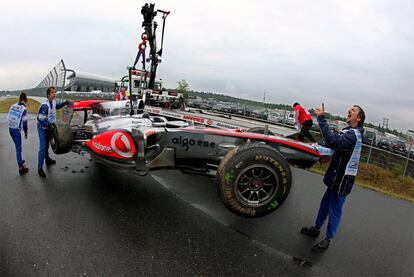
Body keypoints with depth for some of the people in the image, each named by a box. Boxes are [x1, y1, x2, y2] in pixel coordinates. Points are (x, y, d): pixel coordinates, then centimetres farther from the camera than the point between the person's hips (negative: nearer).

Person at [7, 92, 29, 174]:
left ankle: (20, 161, 36)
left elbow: (8, 117, 8)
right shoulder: (24, 109, -13)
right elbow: (24, 122, -13)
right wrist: (26, 132, -2)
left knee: (17, 146, 22)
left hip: (10, 128, 6)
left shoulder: (13, 106, 4)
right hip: (17, 130, -6)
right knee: (18, 148, -2)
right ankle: (21, 167, 0)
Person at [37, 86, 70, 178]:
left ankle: (47, 159, 42)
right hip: (43, 128, -8)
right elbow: (40, 119, -27)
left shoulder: (53, 102, -3)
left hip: (49, 127, 8)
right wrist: (50, 125, -24)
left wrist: (64, 103, 10)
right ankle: (40, 168, -5)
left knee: (47, 145, 24)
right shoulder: (45, 105, -28)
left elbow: (56, 106, 23)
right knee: (43, 147, -10)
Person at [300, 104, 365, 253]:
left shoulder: (352, 135, -23)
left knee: (334, 210, 5)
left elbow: (332, 140, -40)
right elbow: (336, 144, 16)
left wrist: (322, 118, -37)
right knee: (325, 203, 21)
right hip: (336, 177, 9)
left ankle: (328, 239, 22)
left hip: (342, 180, -9)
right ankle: (316, 228, 38)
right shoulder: (352, 132, 10)